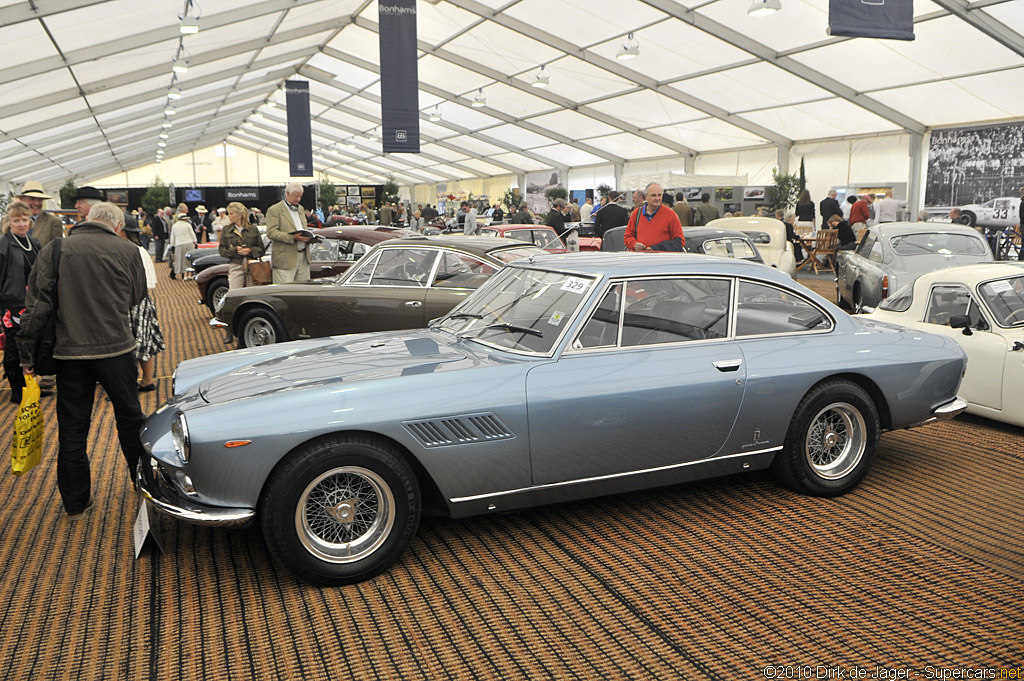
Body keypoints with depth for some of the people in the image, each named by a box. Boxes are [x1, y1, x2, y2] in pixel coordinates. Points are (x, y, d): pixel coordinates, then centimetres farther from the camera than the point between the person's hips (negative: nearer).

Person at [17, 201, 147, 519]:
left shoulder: (54, 250, -1)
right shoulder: (128, 251, -4)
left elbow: (37, 305, -3)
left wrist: (27, 352, 2)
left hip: (69, 351, 1)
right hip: (116, 348, -1)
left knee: (72, 427, 11)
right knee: (129, 416, 16)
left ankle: (76, 500, 19)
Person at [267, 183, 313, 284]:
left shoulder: (300, 209, 20)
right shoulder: (274, 210, -3)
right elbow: (271, 233, -13)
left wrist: (308, 236, 4)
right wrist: (293, 237, -23)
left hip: (303, 257, 7)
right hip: (286, 259, -7)